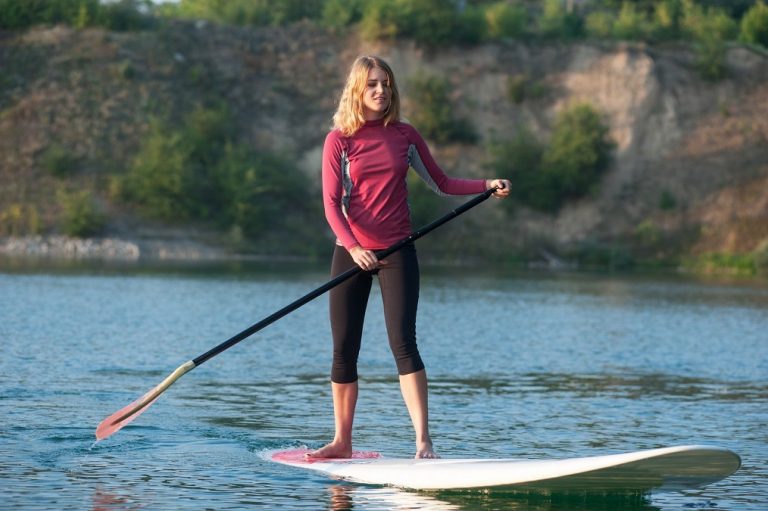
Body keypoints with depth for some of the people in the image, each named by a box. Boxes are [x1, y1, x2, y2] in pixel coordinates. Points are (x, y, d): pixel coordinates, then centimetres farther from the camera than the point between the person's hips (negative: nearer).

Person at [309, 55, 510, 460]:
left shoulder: (405, 136, 5)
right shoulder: (339, 140, -1)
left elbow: (441, 183, 14)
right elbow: (331, 203, -7)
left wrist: (487, 186, 0)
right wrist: (352, 246, -23)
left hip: (397, 252, 0)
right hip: (352, 253, 0)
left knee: (403, 341, -12)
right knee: (344, 350, 5)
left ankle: (423, 440, -15)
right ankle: (342, 441, 17)